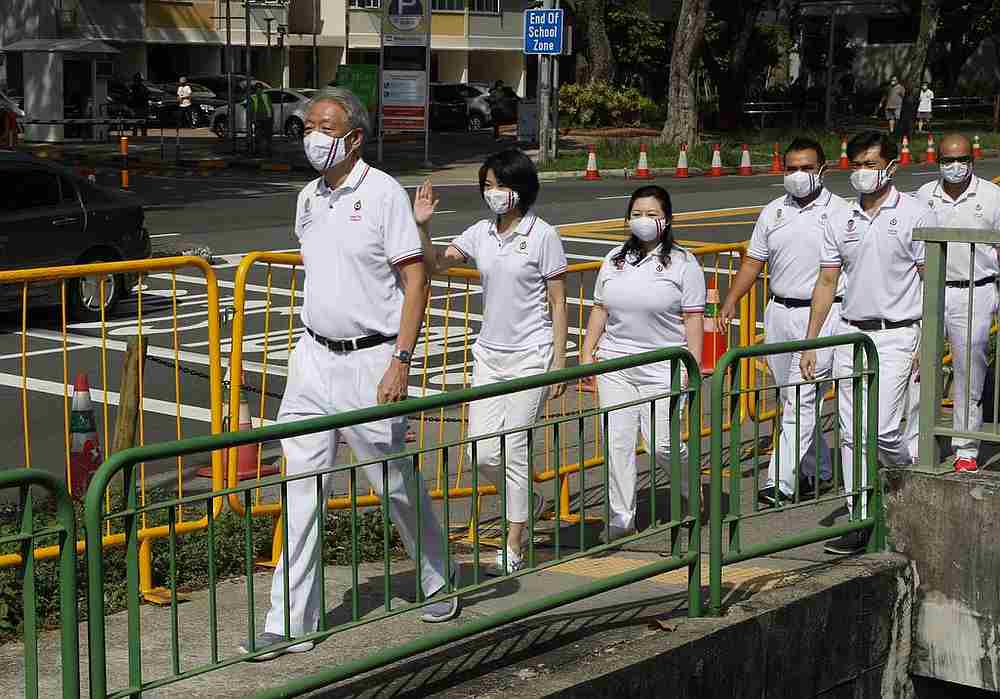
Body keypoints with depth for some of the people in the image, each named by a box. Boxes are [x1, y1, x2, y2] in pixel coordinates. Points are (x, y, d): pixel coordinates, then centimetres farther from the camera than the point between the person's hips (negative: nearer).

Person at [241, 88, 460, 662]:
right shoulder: (307, 200, 11)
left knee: (395, 482, 5)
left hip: (371, 360, -6)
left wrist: (401, 361, -19)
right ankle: (292, 623, 5)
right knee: (302, 485, 2)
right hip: (314, 357, 6)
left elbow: (416, 280, -12)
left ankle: (439, 583, 29)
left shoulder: (384, 193, -10)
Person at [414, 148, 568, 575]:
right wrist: (422, 227, -16)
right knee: (482, 454, 4)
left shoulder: (542, 235, -8)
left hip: (529, 355, -5)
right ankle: (529, 500, 33)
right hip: (489, 352, 5)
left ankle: (513, 548, 9)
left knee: (513, 449, -3)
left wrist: (559, 361, -8)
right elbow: (436, 264, 1)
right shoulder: (481, 233, 6)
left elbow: (558, 303, -6)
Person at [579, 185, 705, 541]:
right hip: (615, 365, 4)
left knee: (662, 445, -8)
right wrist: (587, 352, 10)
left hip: (662, 369, -4)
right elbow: (599, 309, 16)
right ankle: (622, 517, 8)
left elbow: (693, 318, -4)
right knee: (617, 441, 0)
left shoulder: (683, 263, -1)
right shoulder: (614, 259, 12)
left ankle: (694, 492, 23)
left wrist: (693, 366, -9)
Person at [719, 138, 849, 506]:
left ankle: (781, 483, -13)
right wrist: (730, 303, 4)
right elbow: (753, 261, 14)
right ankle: (818, 472, 26)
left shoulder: (839, 211, -2)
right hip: (779, 312, 6)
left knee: (802, 400, -11)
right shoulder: (773, 212, 11)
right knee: (793, 402, 12)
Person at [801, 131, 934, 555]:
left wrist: (927, 345, -11)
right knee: (851, 433, 3)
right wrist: (809, 343, 7)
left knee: (881, 429, -13)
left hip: (895, 335, -5)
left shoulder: (915, 214, -3)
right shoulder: (840, 221, 10)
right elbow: (827, 283, 12)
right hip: (850, 334, 5)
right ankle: (860, 523, 9)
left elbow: (931, 282, -5)